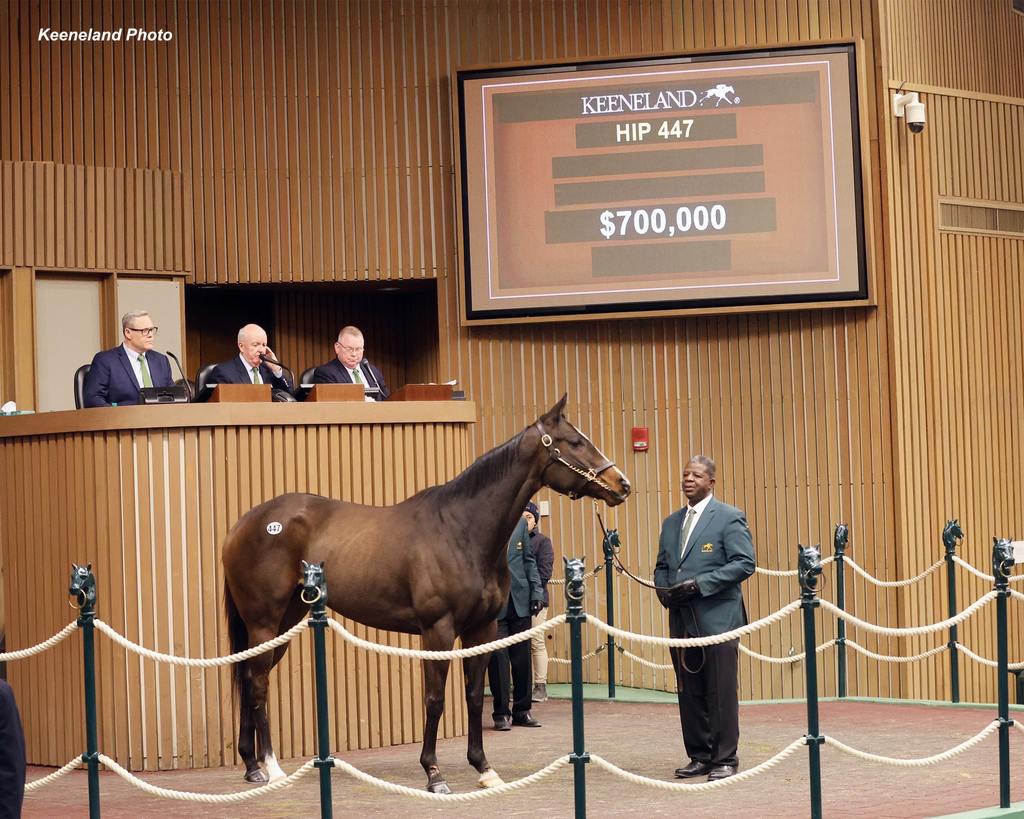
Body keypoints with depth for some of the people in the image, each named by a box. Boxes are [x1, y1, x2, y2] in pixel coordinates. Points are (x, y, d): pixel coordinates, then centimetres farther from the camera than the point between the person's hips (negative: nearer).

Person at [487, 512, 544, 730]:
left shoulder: (519, 522, 11)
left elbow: (528, 560, 14)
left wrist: (536, 592, 6)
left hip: (520, 600, 4)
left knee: (522, 658, 7)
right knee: (497, 659, -2)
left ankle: (522, 710, 17)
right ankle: (502, 713, 7)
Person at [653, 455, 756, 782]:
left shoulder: (729, 518, -3)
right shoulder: (672, 522, 17)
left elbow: (745, 563, -10)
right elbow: (662, 566, 23)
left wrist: (699, 584, -16)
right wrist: (665, 590, 0)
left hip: (717, 618, -6)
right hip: (681, 619, 6)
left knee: (721, 692, -3)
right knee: (689, 692, 8)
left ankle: (725, 758, 4)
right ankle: (700, 756, 16)